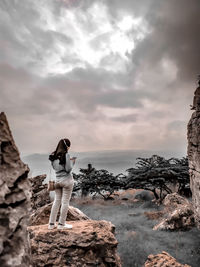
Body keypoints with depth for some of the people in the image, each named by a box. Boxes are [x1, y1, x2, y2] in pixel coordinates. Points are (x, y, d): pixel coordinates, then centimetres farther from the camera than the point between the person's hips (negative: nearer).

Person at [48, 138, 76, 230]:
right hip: (67, 180, -6)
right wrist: (72, 162, 1)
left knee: (57, 201, 14)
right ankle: (61, 224, 12)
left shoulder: (53, 155, 5)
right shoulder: (66, 155, -15)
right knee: (65, 202, 4)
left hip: (57, 180, 6)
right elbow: (68, 169, -16)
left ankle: (51, 223, 19)